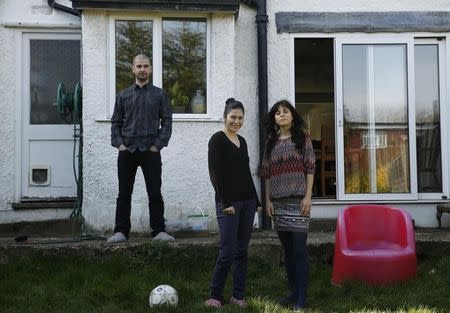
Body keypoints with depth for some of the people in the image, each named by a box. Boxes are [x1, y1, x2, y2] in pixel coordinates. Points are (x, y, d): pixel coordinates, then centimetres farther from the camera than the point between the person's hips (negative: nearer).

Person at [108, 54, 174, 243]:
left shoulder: (159, 95, 7)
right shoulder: (123, 95, 11)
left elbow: (167, 122, 3)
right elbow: (116, 122, 11)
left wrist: (158, 145, -6)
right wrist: (119, 144, -2)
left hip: (151, 151, -1)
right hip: (127, 151, 2)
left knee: (155, 193, -1)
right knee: (124, 194, 4)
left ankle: (159, 231, 5)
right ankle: (121, 232, 9)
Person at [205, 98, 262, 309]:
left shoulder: (242, 141, 15)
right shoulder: (217, 140, -5)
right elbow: (215, 173, -11)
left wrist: (256, 200, 17)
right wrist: (225, 203, -16)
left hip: (247, 202, 7)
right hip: (228, 203, -7)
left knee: (242, 251, 8)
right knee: (227, 252, -8)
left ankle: (238, 295, 16)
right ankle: (215, 296, 6)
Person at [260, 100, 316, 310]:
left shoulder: (302, 138, 2)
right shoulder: (271, 142, 12)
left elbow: (310, 168, -2)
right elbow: (267, 173, 11)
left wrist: (308, 196, -10)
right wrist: (267, 199, 5)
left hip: (298, 200, -4)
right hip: (278, 202, 4)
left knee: (299, 249, -7)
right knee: (287, 249, 10)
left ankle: (301, 299, -4)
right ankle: (293, 292, 21)